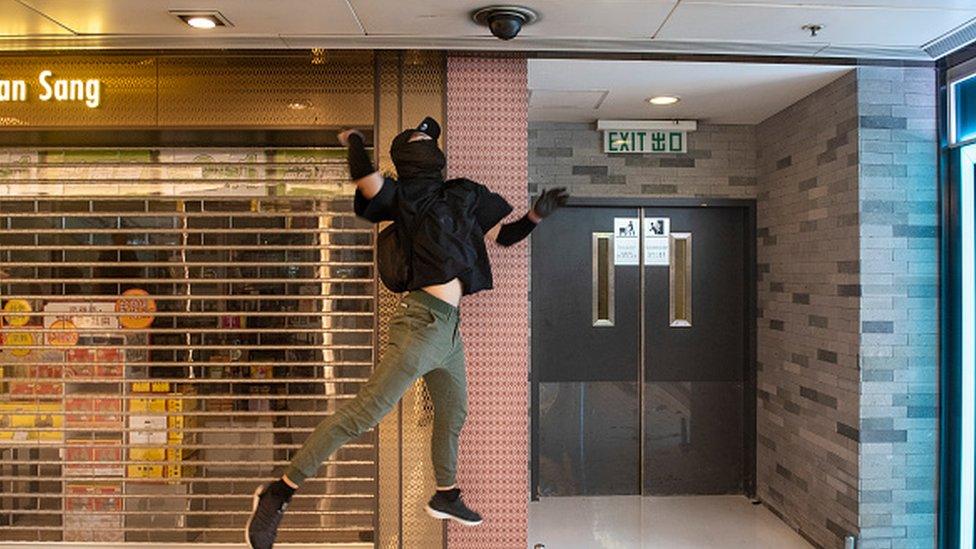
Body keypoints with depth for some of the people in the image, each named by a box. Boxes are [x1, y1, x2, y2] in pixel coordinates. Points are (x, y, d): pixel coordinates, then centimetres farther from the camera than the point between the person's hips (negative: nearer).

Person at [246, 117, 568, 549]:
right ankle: (280, 493, -3)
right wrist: (354, 140, -5)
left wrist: (536, 215, 10)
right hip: (424, 321, -8)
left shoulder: (463, 194, 17)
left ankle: (445, 497, 43)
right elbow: (366, 180, -22)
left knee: (453, 415, 22)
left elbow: (503, 235, 24)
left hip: (449, 327, 8)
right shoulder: (403, 194, -2)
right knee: (364, 413, -12)